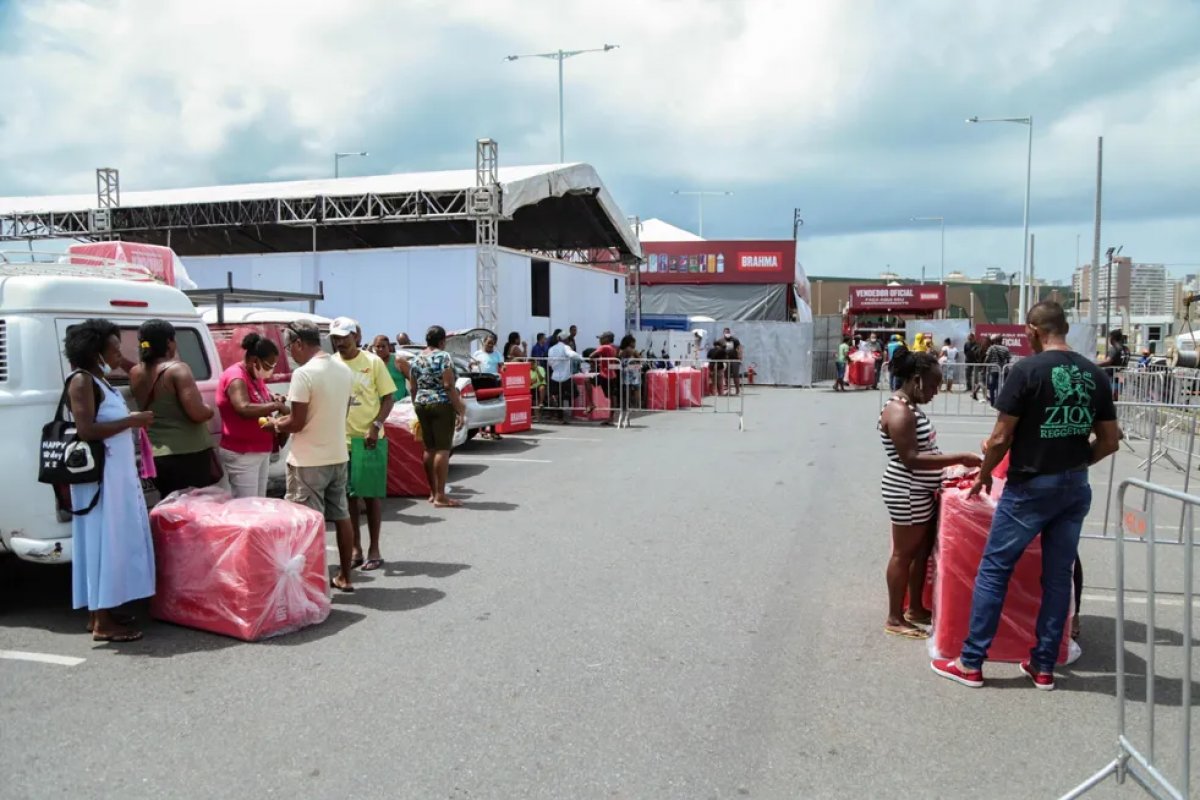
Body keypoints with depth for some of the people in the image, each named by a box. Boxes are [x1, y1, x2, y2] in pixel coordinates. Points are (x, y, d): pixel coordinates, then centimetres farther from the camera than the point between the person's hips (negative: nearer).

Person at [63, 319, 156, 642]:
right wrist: (132, 420, -18)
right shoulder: (81, 381, -13)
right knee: (104, 541, -6)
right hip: (100, 475, -10)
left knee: (115, 540, 13)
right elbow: (86, 430, -22)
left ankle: (102, 611, 21)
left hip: (118, 473, 10)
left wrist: (133, 422, 10)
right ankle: (102, 622, -1)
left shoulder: (101, 380, 14)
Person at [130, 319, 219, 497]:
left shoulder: (136, 375, 8)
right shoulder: (178, 369, -13)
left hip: (155, 456, 7)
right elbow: (197, 413, -20)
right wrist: (210, 410, 3)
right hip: (189, 454, -7)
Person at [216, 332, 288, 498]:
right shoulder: (236, 377, -17)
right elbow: (244, 409, -32)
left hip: (261, 451, 9)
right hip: (241, 454, -9)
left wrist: (274, 399, 5)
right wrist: (276, 406, -24)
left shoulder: (256, 376, 10)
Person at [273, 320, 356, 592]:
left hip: (308, 461, -7)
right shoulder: (344, 370, 5)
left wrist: (277, 425, 2)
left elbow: (297, 423, -17)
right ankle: (344, 577, 23)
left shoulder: (304, 374, -18)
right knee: (341, 516, 14)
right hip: (338, 456, 8)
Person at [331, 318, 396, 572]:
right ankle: (355, 549, 21)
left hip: (369, 439, -3)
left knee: (372, 494, 4)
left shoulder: (373, 362, -4)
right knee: (348, 496, 9)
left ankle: (374, 550, 14)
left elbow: (389, 397, -3)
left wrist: (376, 426, -15)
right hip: (341, 440, 3)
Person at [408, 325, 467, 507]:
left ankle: (433, 492, 18)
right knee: (442, 449, -6)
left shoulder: (416, 359, 11)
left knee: (429, 448, 12)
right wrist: (460, 410, -14)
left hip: (421, 405, 7)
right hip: (442, 405, -7)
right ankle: (440, 496, -8)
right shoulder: (443, 356, -9)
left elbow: (412, 388, 12)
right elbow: (449, 386, -15)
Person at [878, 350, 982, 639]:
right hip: (907, 494, -10)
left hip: (921, 493, 10)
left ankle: (915, 609, 30)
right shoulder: (899, 412, -22)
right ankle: (894, 619, 12)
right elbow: (910, 459, -27)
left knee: (922, 551, 17)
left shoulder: (910, 406, 10)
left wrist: (949, 463, 11)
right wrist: (959, 458, -26)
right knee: (904, 554, 0)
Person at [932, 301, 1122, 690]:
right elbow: (1110, 441, 7)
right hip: (1076, 488, 6)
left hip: (1030, 486, -5)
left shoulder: (1028, 369, -14)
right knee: (1059, 575, 13)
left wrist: (984, 475, 2)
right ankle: (1044, 666, 22)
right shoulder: (1095, 375, 3)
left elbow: (1001, 438, -13)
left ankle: (971, 663, 10)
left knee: (993, 570, 4)